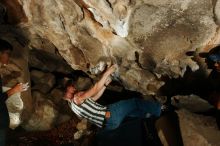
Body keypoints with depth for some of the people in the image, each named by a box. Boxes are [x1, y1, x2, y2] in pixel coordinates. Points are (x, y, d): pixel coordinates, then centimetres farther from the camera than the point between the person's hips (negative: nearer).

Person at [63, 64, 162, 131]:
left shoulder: (72, 102, 16)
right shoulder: (77, 97, -15)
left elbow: (94, 97, 17)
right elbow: (95, 89, -20)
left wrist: (105, 84, 12)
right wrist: (107, 73, -16)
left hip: (105, 123, 10)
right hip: (108, 117, -10)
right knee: (134, 102, 3)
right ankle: (159, 110, 19)